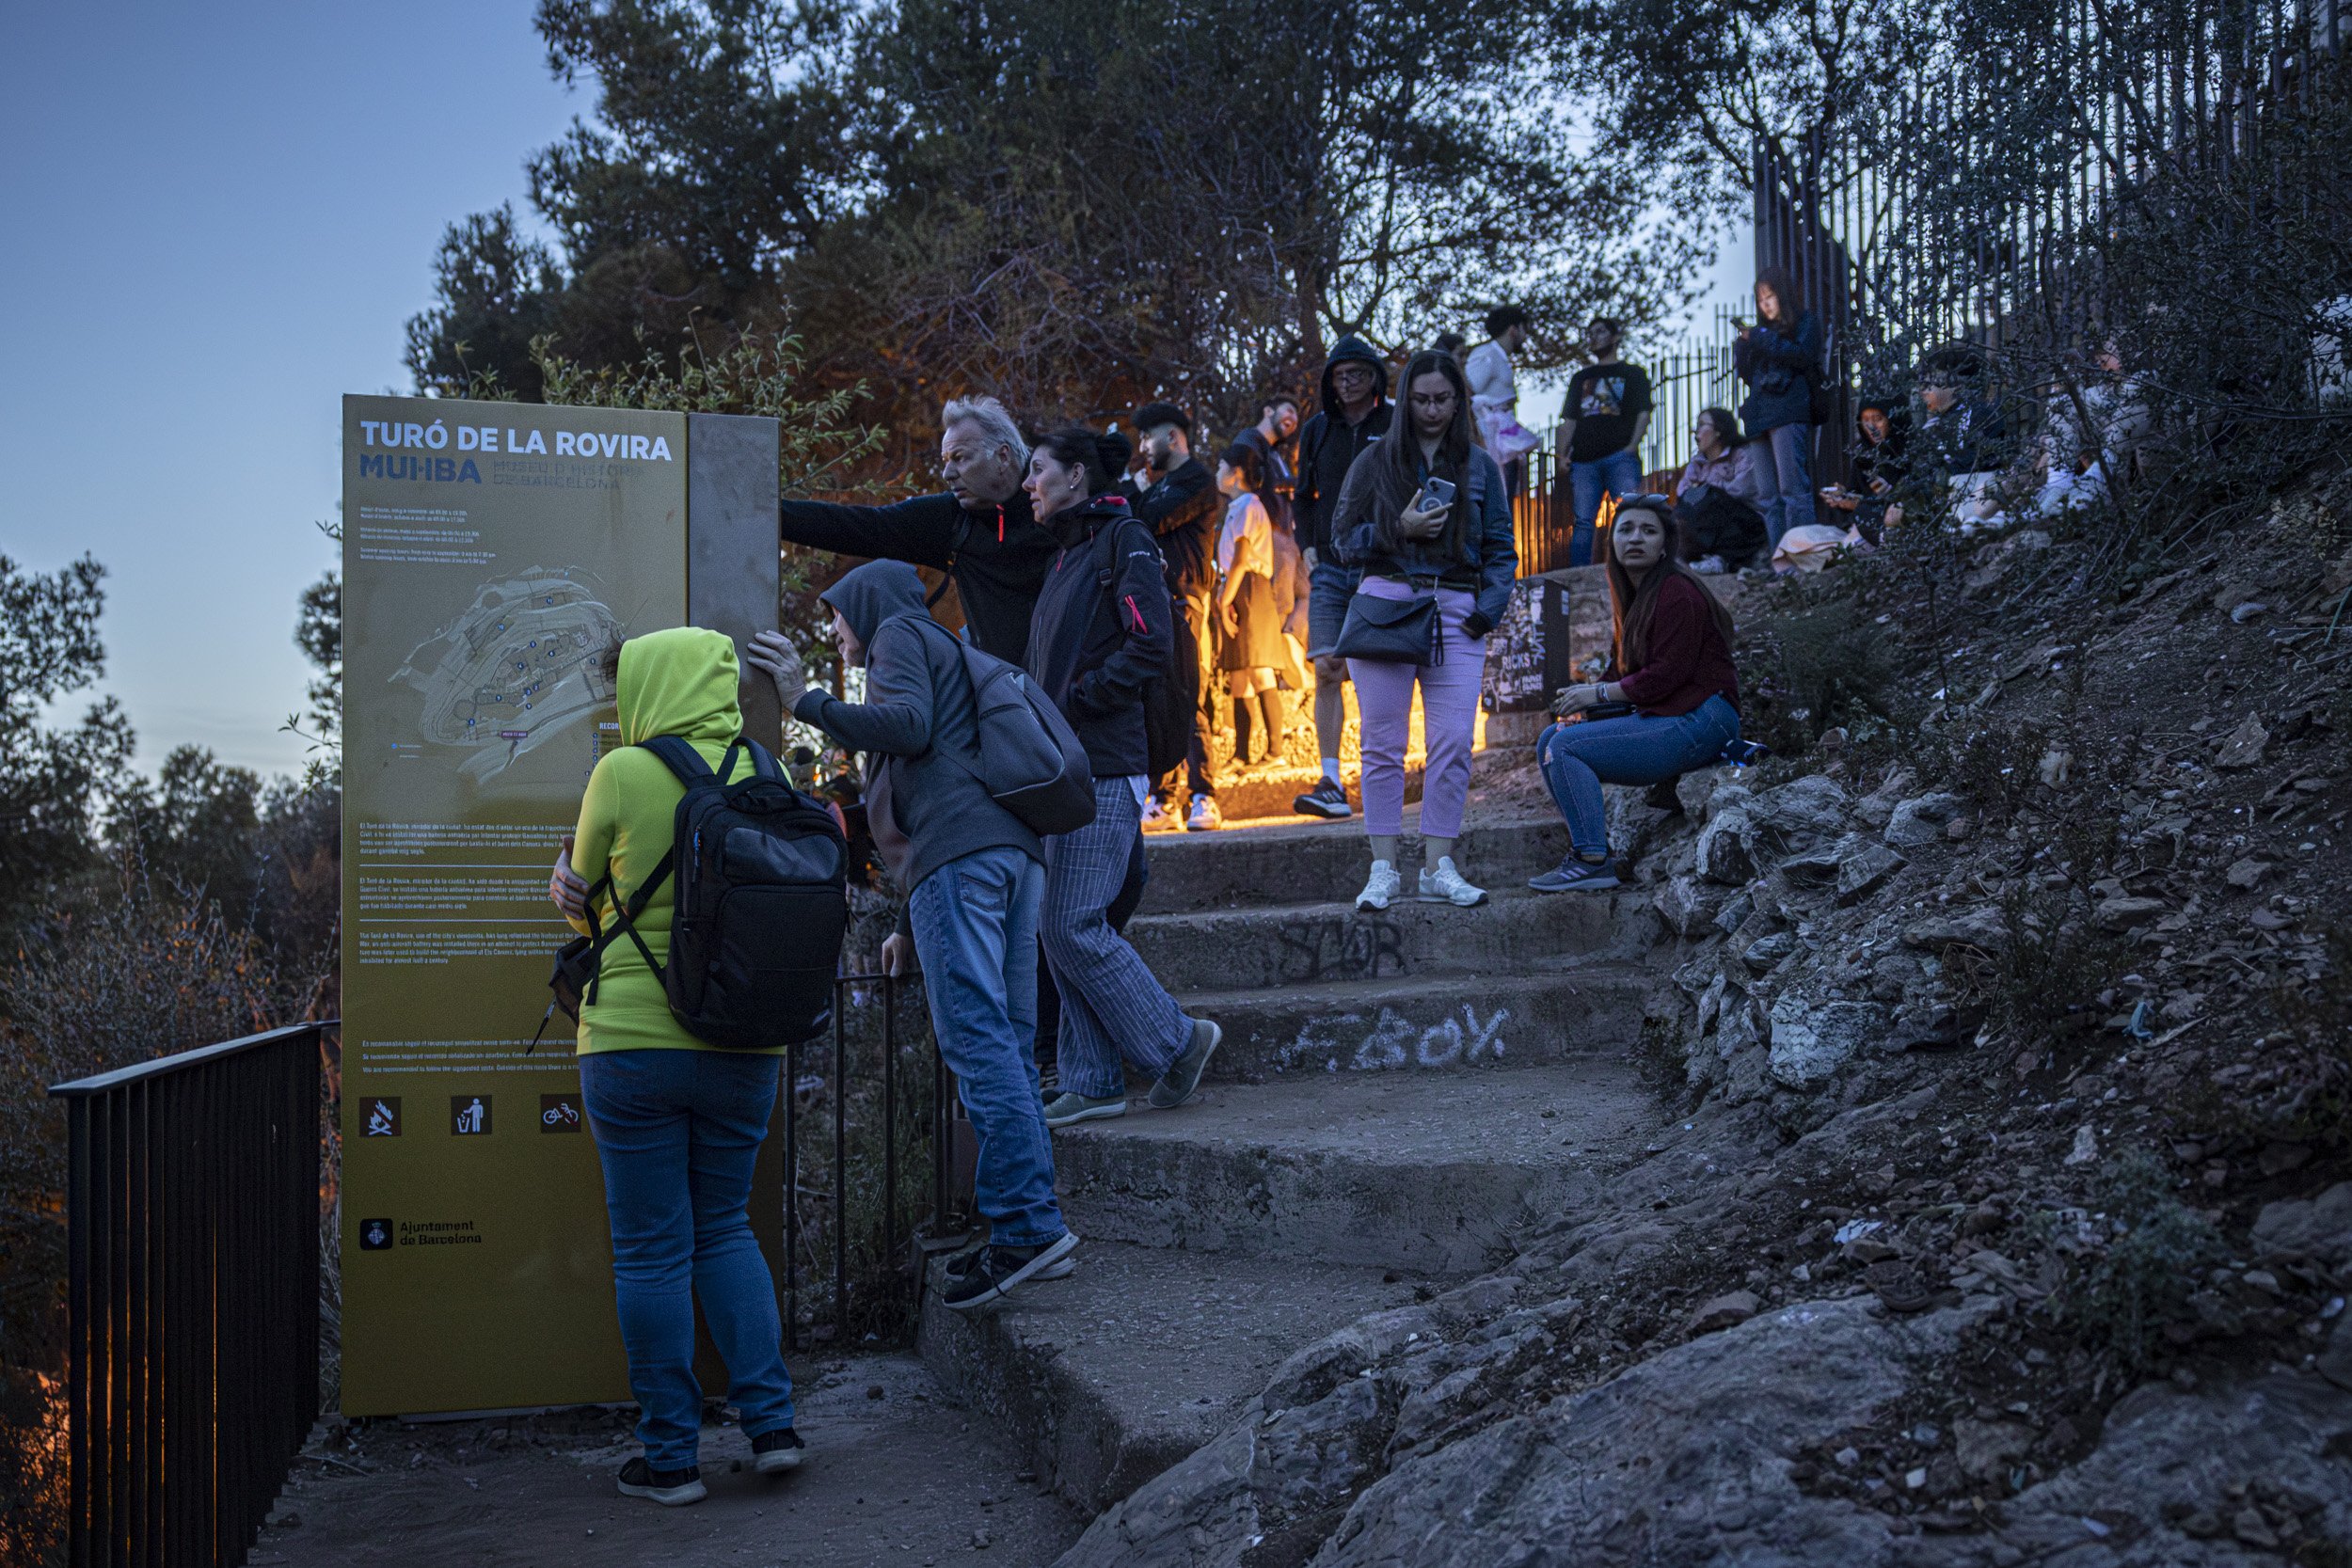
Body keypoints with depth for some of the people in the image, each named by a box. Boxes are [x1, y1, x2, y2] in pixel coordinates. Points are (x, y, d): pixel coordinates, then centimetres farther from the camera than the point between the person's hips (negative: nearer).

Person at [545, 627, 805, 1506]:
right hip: (744, 1046, 4)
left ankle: (670, 1457, 12)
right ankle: (771, 1422, 11)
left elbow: (583, 899, 2)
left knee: (651, 1249, 6)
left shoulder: (622, 775, -9)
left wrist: (575, 887, 26)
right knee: (724, 1227, 18)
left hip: (632, 1040, -4)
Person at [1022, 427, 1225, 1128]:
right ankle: (1092, 1082, 13)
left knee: (1073, 926, -10)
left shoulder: (1122, 539, -6)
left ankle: (1177, 1041, 4)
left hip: (1101, 768, -9)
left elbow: (1151, 644, -16)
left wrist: (1073, 705, -15)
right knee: (1058, 927, 7)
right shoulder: (1069, 553, 21)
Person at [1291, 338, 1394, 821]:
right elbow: (1302, 497, 21)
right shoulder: (1317, 431, 13)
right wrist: (1308, 549, 8)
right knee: (1326, 671, -7)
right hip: (1330, 568, 3)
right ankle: (1331, 786, -8)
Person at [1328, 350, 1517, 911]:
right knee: (1383, 743, -1)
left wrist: (1487, 611, -3)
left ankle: (1439, 867, 0)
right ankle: (1383, 869, 2)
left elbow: (1501, 549, 12)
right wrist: (1400, 529, -9)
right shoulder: (1376, 462, 10)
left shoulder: (1480, 467, 13)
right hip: (1384, 602, -1)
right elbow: (1344, 538, 7)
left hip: (1456, 611, 1)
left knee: (1454, 743, -6)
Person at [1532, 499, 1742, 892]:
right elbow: (1626, 671, 17)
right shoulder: (1634, 594, 16)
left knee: (1566, 748, -18)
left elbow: (1668, 675, -19)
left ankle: (1594, 863, -18)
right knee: (1549, 740, 6)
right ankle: (1585, 848, 3)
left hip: (1697, 723, -10)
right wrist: (1583, 702, -2)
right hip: (1661, 716, 10)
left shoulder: (1676, 592, -14)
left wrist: (1598, 694, -11)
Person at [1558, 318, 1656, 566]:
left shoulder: (1632, 373, 17)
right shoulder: (1581, 378, 25)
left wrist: (1632, 446, -10)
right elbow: (1569, 421, 20)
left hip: (1620, 457, -3)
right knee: (1583, 523, -5)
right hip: (1583, 460, 3)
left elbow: (1643, 413, 6)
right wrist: (1562, 455, 5)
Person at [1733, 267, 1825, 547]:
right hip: (1761, 416, 6)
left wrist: (1760, 339, -7)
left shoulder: (1806, 322, 11)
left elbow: (1803, 356, -7)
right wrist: (1743, 343, 5)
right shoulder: (1765, 330, 26)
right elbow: (1748, 375, 22)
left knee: (1792, 487, -16)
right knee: (1769, 497, -1)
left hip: (1789, 415, -6)